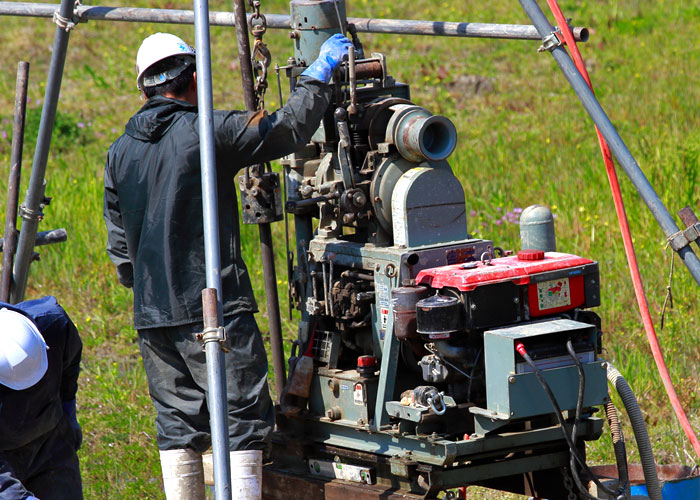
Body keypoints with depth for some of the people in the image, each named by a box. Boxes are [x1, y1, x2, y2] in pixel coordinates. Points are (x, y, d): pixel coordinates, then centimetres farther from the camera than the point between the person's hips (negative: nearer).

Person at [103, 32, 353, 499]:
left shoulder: (120, 154, 11)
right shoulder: (206, 131, -8)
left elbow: (120, 247, 15)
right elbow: (290, 129, -7)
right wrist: (319, 74, 6)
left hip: (152, 315, 6)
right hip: (215, 311, -6)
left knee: (178, 421, 11)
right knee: (244, 418, -1)